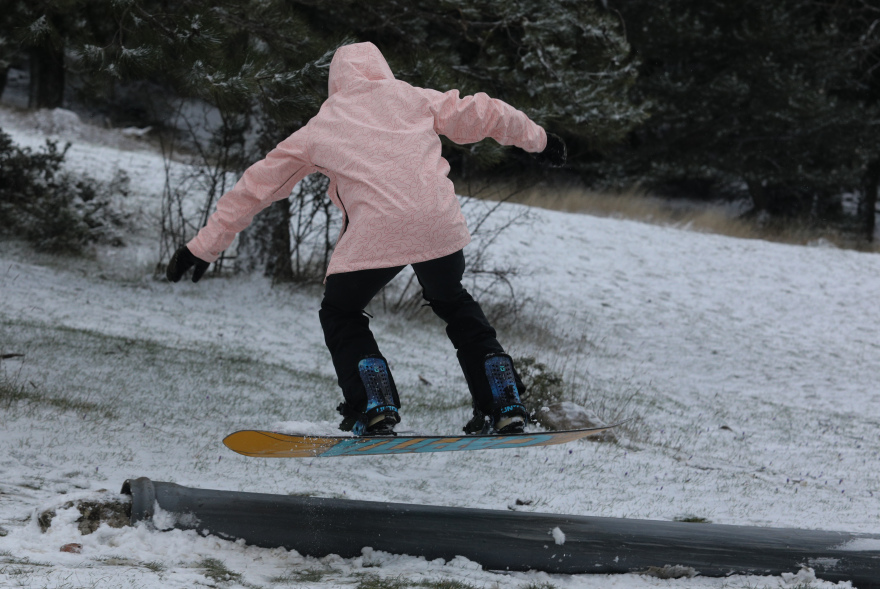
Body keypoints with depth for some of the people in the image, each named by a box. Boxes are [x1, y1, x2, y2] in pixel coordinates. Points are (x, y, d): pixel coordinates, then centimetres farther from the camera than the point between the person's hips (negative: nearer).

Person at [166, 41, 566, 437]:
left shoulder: (319, 128, 19)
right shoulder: (412, 98, 20)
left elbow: (257, 187, 22)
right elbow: (480, 114, 21)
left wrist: (203, 247, 27)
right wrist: (536, 139, 38)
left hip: (376, 232, -3)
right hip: (440, 225, 3)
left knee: (339, 314, 21)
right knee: (452, 302, 28)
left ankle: (375, 408, 2)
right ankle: (504, 404, 19)